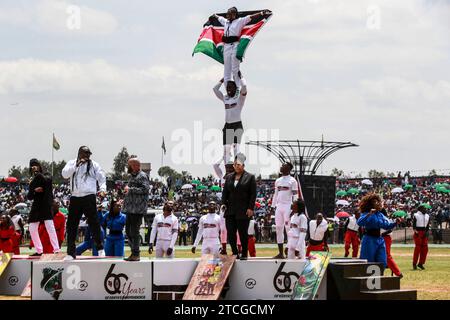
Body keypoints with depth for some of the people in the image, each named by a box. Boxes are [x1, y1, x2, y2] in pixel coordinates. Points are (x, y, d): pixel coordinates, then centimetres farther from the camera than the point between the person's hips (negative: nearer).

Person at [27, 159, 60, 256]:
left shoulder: (47, 176, 2)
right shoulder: (33, 181, 13)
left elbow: (45, 180, -23)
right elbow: (29, 197, 9)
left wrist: (37, 172, -16)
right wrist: (34, 190, -10)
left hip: (46, 205, -6)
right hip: (36, 206, 6)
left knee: (50, 227, -17)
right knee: (32, 229, 4)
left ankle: (56, 250, -21)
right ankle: (39, 250, 13)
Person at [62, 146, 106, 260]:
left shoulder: (94, 165, 6)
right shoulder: (72, 163, 10)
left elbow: (102, 178, 6)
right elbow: (65, 174, -5)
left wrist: (102, 189, -12)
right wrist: (77, 165, -12)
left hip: (89, 197, -2)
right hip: (75, 198, 2)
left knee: (94, 223, -3)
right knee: (71, 225, 3)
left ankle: (100, 248, 11)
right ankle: (71, 252, 8)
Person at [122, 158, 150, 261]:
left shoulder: (142, 176, -9)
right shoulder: (132, 176, 20)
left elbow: (145, 189, -21)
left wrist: (130, 189, -18)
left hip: (138, 209, -10)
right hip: (130, 209, 10)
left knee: (134, 231, -9)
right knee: (128, 231, 12)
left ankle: (136, 254, -6)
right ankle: (133, 253, 18)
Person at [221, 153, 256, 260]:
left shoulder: (250, 177, 0)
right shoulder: (229, 177, 14)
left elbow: (253, 194, -3)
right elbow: (225, 192, 16)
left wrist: (250, 208, -10)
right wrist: (224, 203, 2)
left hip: (243, 211, -4)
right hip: (230, 210, 5)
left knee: (243, 233, 0)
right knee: (230, 233, 0)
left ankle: (244, 254, 8)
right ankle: (235, 253, 9)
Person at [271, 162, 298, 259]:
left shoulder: (292, 181, -2)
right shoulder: (278, 181, 17)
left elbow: (295, 195, -7)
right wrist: (273, 207, 13)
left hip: (288, 206, -6)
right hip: (278, 207, 7)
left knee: (289, 229, -8)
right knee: (278, 229, 4)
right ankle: (280, 253, 8)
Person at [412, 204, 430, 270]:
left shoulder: (427, 216, 13)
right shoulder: (416, 215, -5)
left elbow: (427, 225, 12)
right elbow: (414, 225, -9)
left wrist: (426, 232, -2)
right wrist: (416, 231, -23)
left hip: (424, 233, 6)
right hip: (418, 232, -6)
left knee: (425, 248, 2)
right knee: (417, 248, -8)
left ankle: (421, 263, 12)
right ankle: (414, 263, -1)